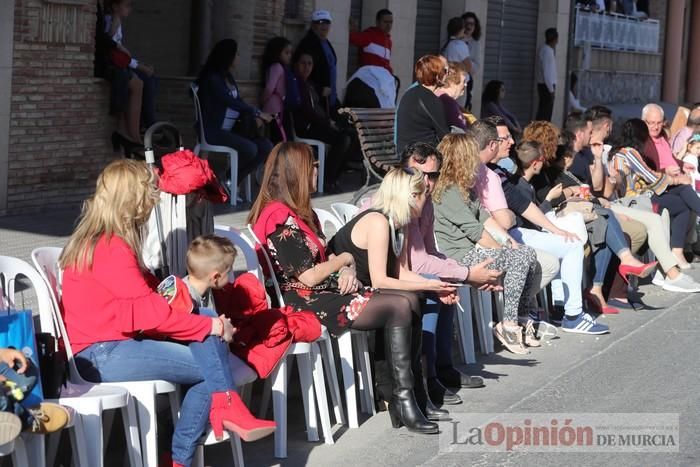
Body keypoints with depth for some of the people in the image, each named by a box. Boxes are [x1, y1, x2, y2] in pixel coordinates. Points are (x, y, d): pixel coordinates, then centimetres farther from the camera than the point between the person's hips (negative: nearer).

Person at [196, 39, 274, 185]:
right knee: (250, 149, -28)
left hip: (231, 130, 9)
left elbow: (239, 103, 13)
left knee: (266, 146, -9)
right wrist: (257, 113, -13)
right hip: (214, 131, -9)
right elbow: (231, 102, -18)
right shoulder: (212, 79, -11)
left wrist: (255, 117, -7)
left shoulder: (229, 78, 15)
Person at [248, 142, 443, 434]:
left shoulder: (299, 211, 18)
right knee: (399, 308, -19)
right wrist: (345, 260, -1)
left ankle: (401, 395, -9)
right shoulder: (281, 218, -15)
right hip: (304, 304, -10)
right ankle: (402, 400, -15)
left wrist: (347, 271, -5)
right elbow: (309, 276, -18)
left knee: (409, 300, -5)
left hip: (324, 292, 10)